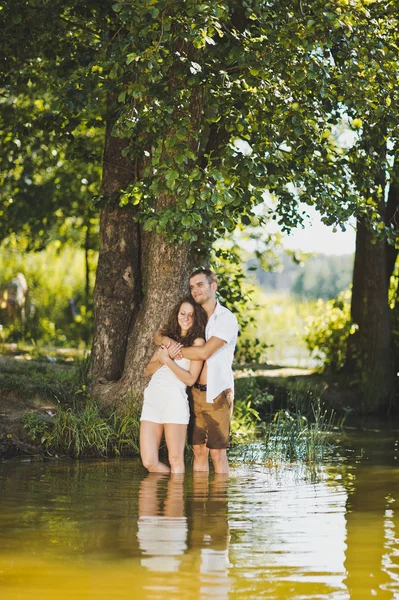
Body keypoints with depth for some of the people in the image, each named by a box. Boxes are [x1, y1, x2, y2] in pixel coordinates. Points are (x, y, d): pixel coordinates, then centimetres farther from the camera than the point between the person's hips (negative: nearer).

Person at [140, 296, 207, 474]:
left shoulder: (197, 342, 2)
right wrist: (161, 360, -2)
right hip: (152, 398, 6)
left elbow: (190, 379, -5)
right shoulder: (168, 337, 21)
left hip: (174, 399, -6)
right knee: (149, 463, -1)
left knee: (175, 460, -6)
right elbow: (148, 370, 17)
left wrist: (168, 360, -8)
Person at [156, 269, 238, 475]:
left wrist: (176, 351, -7)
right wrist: (165, 340, -10)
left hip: (217, 393, -6)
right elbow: (158, 335, 14)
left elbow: (204, 352, -19)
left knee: (217, 453, -5)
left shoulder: (226, 319, -7)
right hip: (196, 392, 6)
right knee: (198, 451, 5)